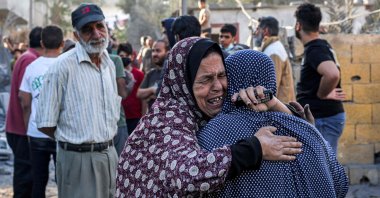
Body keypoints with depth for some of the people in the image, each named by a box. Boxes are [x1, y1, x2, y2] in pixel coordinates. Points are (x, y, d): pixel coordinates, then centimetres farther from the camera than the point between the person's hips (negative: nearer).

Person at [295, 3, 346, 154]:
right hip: (323, 116, 10)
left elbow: (332, 74, -36)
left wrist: (321, 95, -20)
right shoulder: (320, 46, 12)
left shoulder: (315, 50, -18)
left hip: (323, 119, -10)